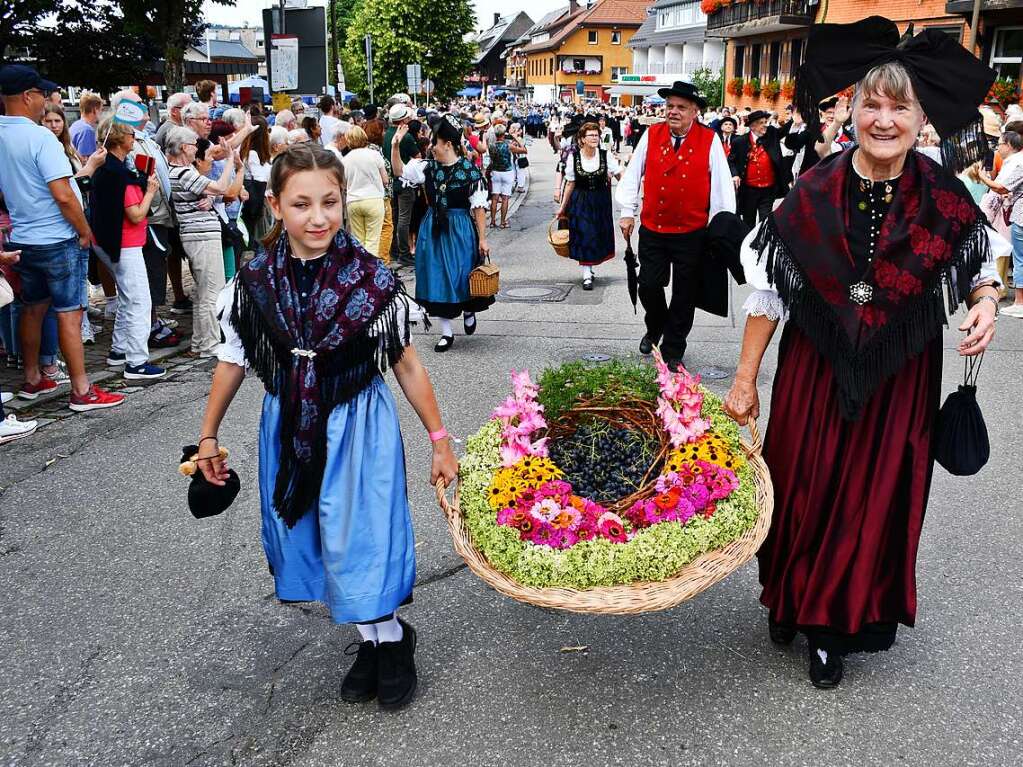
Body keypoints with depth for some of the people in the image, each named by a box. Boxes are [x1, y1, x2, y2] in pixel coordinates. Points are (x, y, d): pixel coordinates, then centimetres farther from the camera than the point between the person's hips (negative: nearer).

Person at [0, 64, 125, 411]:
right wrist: (85, 232, -11)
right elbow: (63, 195, -24)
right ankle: (82, 391, 1)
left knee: (33, 308, 19)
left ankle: (32, 379, 31)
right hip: (58, 240, -8)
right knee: (69, 313, -3)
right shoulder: (40, 137, -19)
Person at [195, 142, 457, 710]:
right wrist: (208, 435, 13)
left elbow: (406, 365, -7)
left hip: (358, 426, -3)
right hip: (289, 428, 4)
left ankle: (390, 641, 25)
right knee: (306, 537, 12)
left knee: (360, 537, -1)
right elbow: (232, 360, 5)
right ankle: (378, 638, 31)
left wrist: (440, 441, -3)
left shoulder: (372, 280, -15)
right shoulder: (253, 283, -8)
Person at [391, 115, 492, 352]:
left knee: (462, 276, 4)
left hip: (460, 231, -4)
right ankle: (446, 332, 15)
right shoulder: (428, 167, 2)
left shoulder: (469, 171, -10)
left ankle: (469, 310, 38)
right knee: (437, 279, 5)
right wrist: (395, 145, -6)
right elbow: (399, 171, 8)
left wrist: (482, 239, -11)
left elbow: (479, 207, -9)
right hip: (434, 230, 4)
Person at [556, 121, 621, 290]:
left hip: (601, 202, 1)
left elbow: (620, 175, -4)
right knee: (584, 236, -6)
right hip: (580, 202, -1)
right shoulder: (574, 157, -5)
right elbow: (570, 184, 3)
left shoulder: (606, 155, -6)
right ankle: (587, 275, -4)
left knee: (599, 236, 8)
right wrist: (563, 207, 6)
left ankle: (589, 267, 32)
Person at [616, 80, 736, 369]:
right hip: (652, 229, 1)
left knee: (684, 295, 7)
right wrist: (627, 212, 4)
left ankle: (673, 351, 22)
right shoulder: (651, 135, -1)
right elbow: (633, 174, 6)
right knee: (649, 286, 6)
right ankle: (654, 329, 37)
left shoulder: (710, 141, -6)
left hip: (692, 234, -1)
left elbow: (722, 184, -4)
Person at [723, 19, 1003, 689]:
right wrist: (746, 379, -3)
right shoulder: (814, 194, -9)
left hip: (900, 378, 1)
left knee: (873, 499, 9)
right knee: (802, 489, 9)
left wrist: (986, 302, -15)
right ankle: (791, 598, 36)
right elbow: (769, 291, -4)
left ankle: (837, 627, 28)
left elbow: (980, 269, 9)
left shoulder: (943, 198, -7)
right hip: (816, 368, 0)